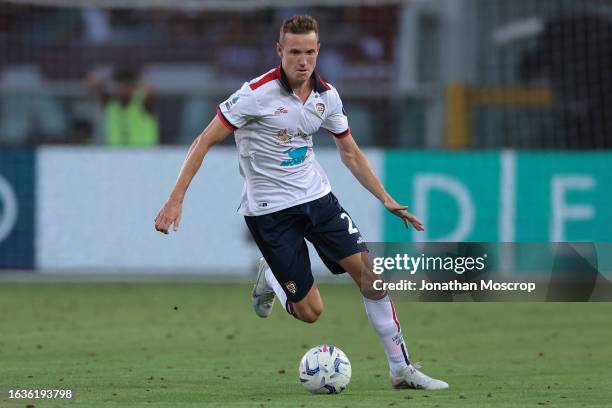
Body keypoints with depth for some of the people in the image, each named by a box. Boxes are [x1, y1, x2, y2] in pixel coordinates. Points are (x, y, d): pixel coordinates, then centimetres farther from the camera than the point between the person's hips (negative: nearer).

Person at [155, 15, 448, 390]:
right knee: (310, 311, -6)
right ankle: (270, 277, 28)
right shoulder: (257, 94, -18)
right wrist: (176, 199, -19)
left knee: (369, 271, -8)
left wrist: (388, 201, 7)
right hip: (270, 210, -5)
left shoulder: (327, 95, 0)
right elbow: (205, 142, -14)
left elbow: (350, 153, 13)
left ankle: (401, 369, 1)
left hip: (317, 196, 5)